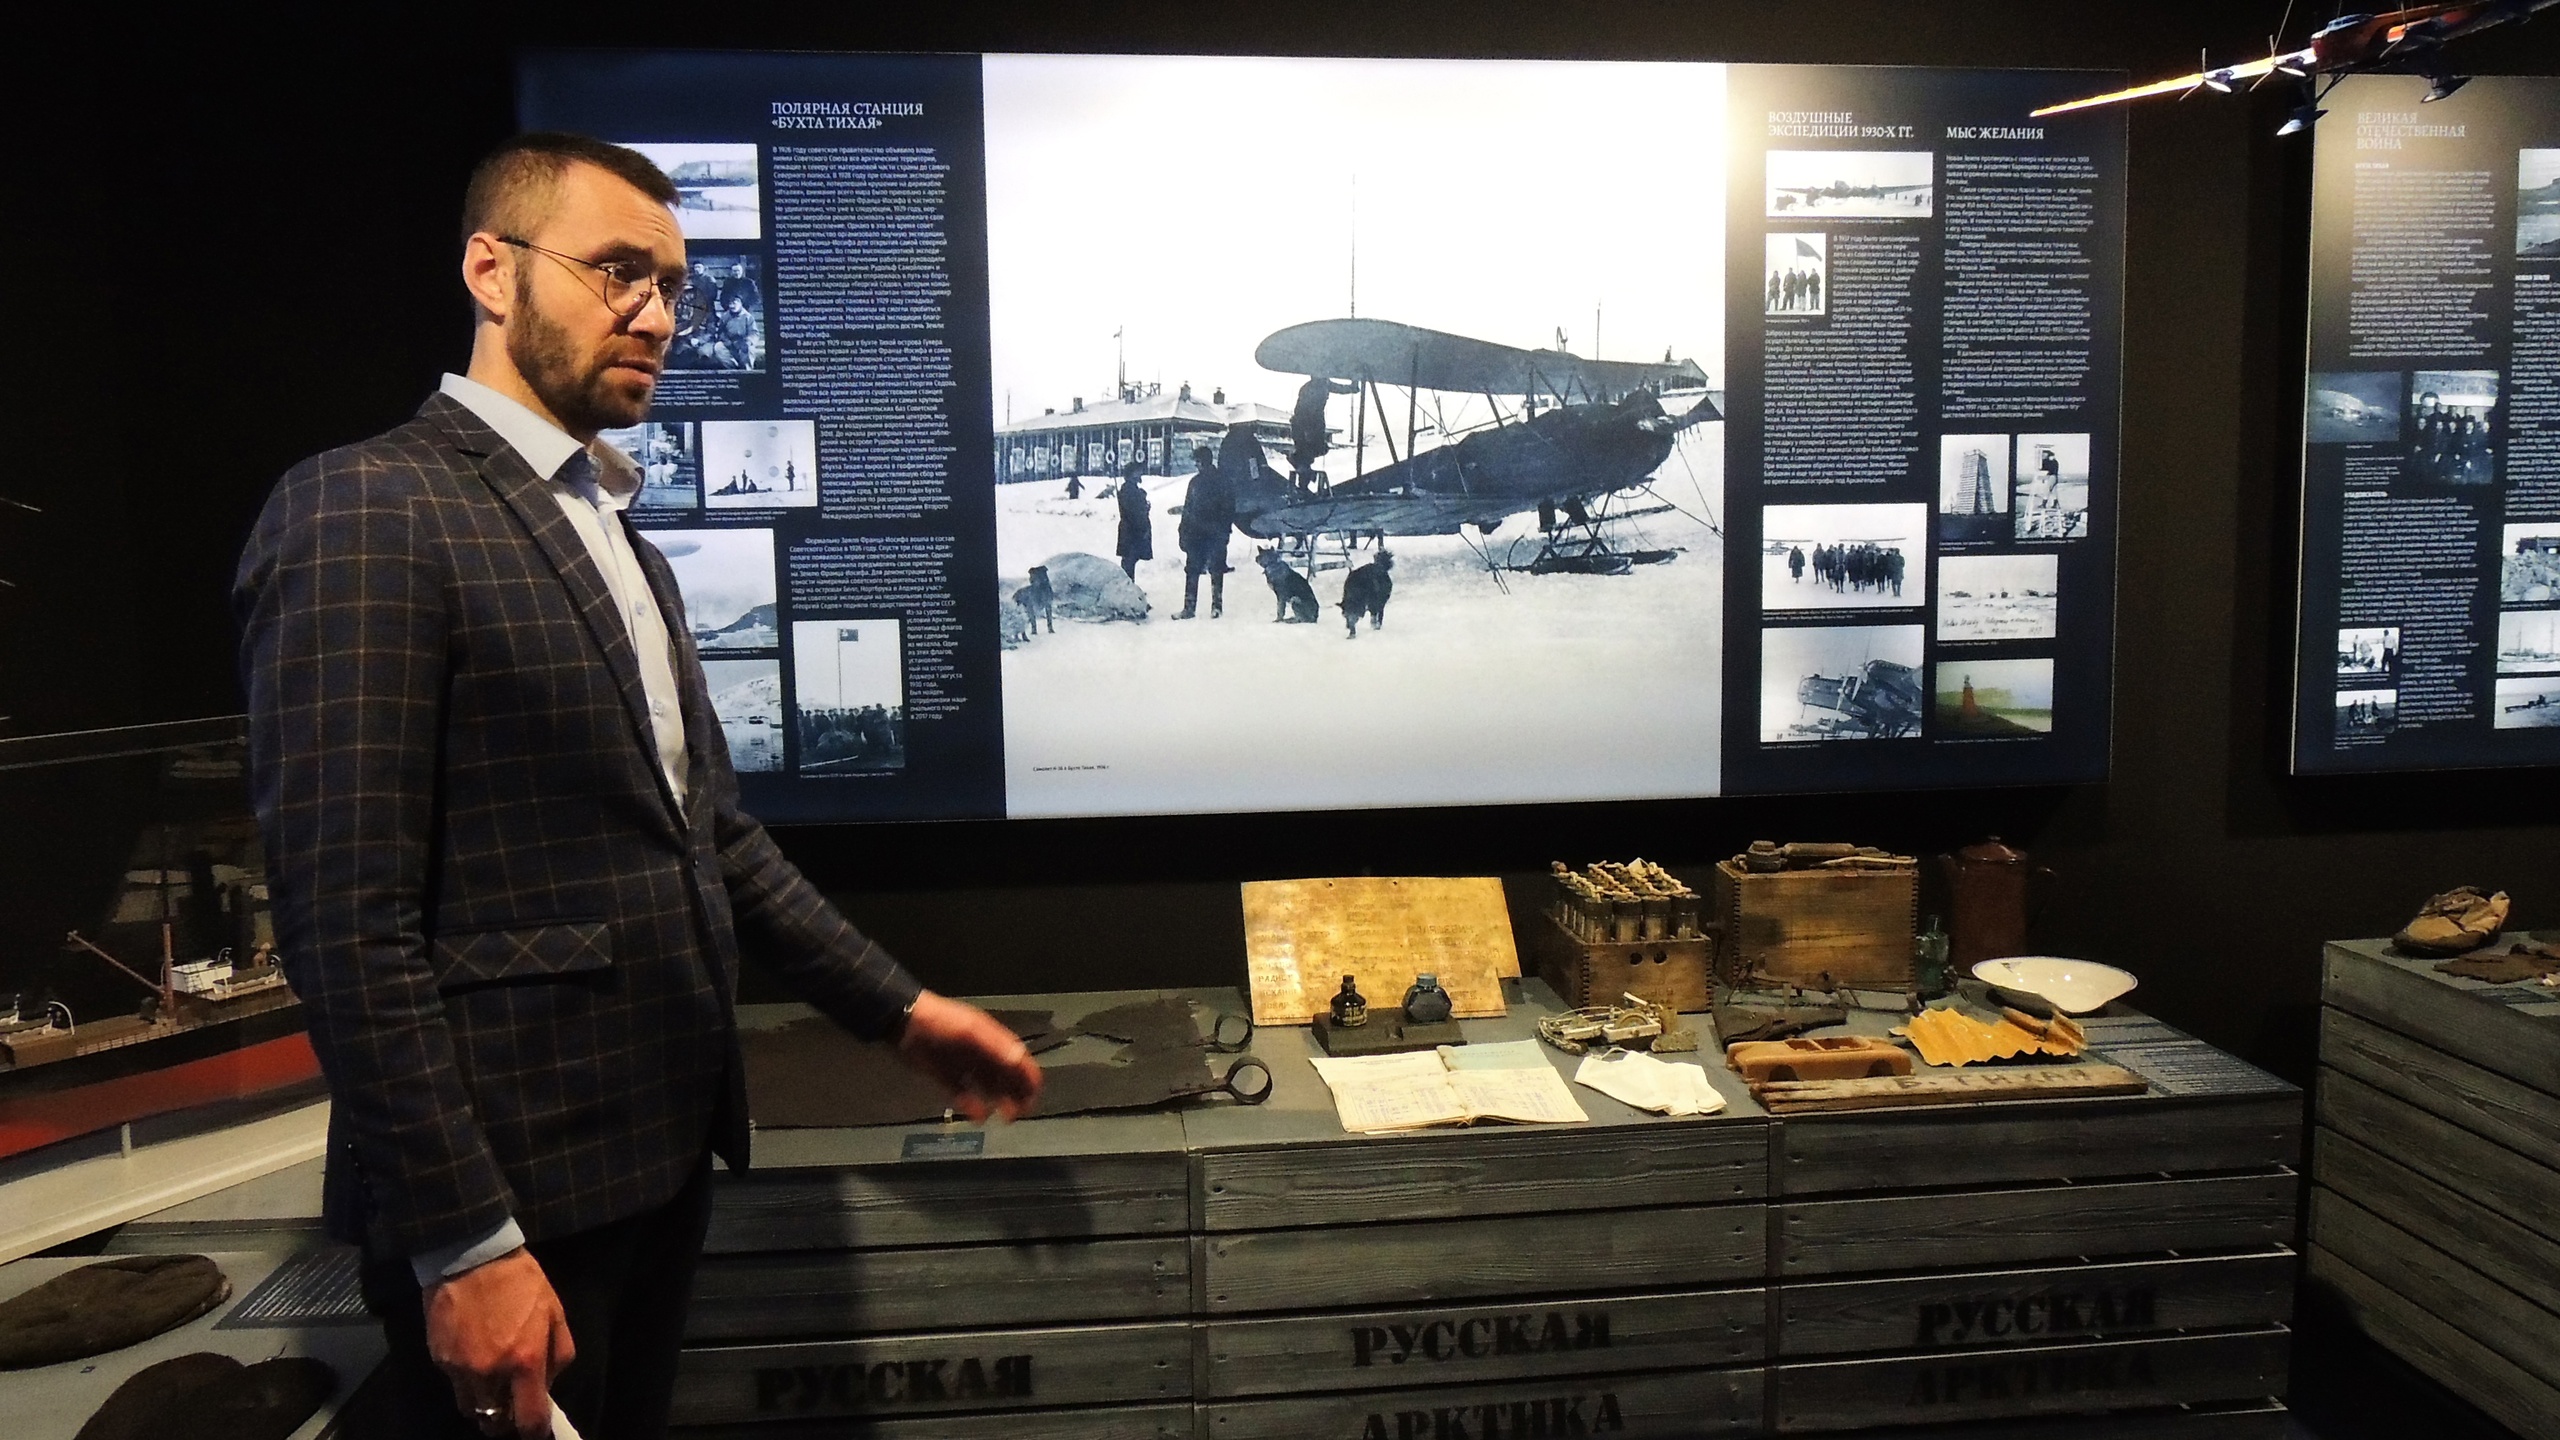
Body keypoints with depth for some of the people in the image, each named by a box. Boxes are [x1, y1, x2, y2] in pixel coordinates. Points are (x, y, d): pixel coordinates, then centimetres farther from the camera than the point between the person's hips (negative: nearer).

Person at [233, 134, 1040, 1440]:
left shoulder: (611, 534, 14)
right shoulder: (364, 510, -13)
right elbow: (348, 922, -19)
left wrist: (896, 1009, 10)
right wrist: (466, 1244, -20)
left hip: (663, 1153, 8)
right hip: (511, 1189, -8)